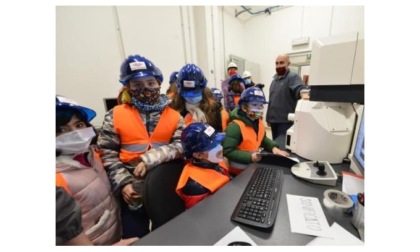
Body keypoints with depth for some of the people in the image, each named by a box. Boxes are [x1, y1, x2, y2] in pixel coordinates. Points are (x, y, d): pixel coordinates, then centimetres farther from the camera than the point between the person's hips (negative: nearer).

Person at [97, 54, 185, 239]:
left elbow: (181, 146, -12)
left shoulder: (173, 115, -3)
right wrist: (123, 183, -11)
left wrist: (151, 159, -21)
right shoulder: (115, 116, -4)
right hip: (133, 189, 0)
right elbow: (107, 153, -3)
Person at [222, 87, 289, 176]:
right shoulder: (235, 127, -25)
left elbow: (263, 139, 19)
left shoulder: (259, 122, 2)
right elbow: (227, 151, -26)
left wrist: (274, 148, 1)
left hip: (254, 165, 8)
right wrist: (250, 157, -29)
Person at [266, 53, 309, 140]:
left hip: (286, 120, -7)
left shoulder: (293, 76, -6)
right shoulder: (275, 79, 16)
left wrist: (304, 94, -52)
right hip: (274, 120, 7)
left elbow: (299, 87, -27)